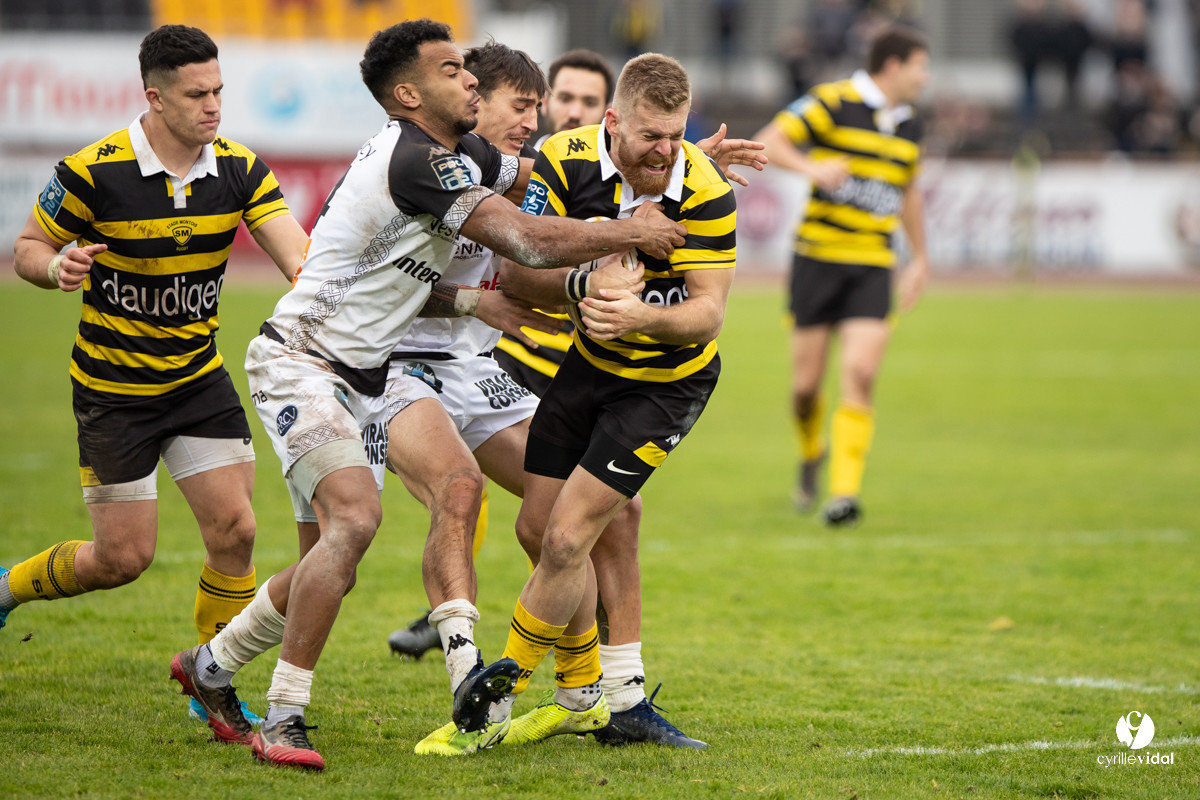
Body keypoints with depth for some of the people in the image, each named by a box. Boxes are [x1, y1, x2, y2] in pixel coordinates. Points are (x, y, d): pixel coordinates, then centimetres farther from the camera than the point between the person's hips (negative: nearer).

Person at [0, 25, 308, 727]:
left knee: (234, 530, -6)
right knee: (125, 557, -2)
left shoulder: (238, 170, -6)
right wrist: (57, 267, -28)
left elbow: (300, 256, -15)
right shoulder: (93, 172, -18)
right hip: (113, 391, -4)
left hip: (199, 379, 4)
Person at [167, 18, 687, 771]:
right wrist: (633, 234, -14)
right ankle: (284, 718, -20)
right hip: (300, 363, -10)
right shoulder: (415, 161, -23)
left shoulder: (462, 156, 7)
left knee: (332, 567, 9)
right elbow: (532, 241, -24)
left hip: (362, 379, 10)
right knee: (354, 517, -26)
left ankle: (211, 667, 31)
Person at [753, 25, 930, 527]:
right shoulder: (833, 103, -7)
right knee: (806, 383, 2)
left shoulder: (909, 127, 12)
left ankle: (845, 493, -14)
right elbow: (767, 143, -13)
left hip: (872, 267, 3)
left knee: (860, 374, -15)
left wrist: (920, 259, 27)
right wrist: (811, 167, -31)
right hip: (817, 258, -3)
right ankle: (811, 456, 34)